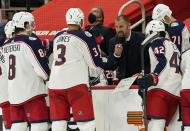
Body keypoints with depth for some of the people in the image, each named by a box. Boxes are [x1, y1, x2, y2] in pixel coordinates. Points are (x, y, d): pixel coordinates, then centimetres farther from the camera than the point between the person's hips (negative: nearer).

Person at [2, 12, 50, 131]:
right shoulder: (32, 42, -10)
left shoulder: (6, 45, 10)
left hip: (13, 94, 7)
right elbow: (42, 69, -12)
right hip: (32, 93, -7)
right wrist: (47, 76, 9)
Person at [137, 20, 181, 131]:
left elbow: (163, 63, -11)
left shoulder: (157, 42, 4)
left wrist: (152, 78, -24)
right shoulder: (174, 46, 30)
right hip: (176, 93, 8)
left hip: (161, 88, -8)